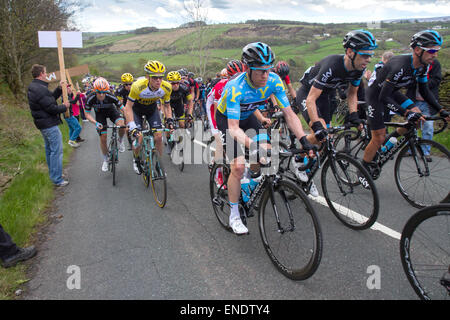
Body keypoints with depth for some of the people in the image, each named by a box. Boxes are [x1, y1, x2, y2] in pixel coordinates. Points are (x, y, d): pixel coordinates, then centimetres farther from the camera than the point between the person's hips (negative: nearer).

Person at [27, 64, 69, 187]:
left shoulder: (33, 87, 11)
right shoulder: (40, 89, -22)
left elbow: (50, 98, 14)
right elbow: (51, 108, -23)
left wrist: (59, 89, 12)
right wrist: (64, 107, -7)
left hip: (43, 124, 11)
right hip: (50, 125, -11)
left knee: (49, 149, 19)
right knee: (57, 151, -6)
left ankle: (53, 174, 31)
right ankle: (57, 179, -1)